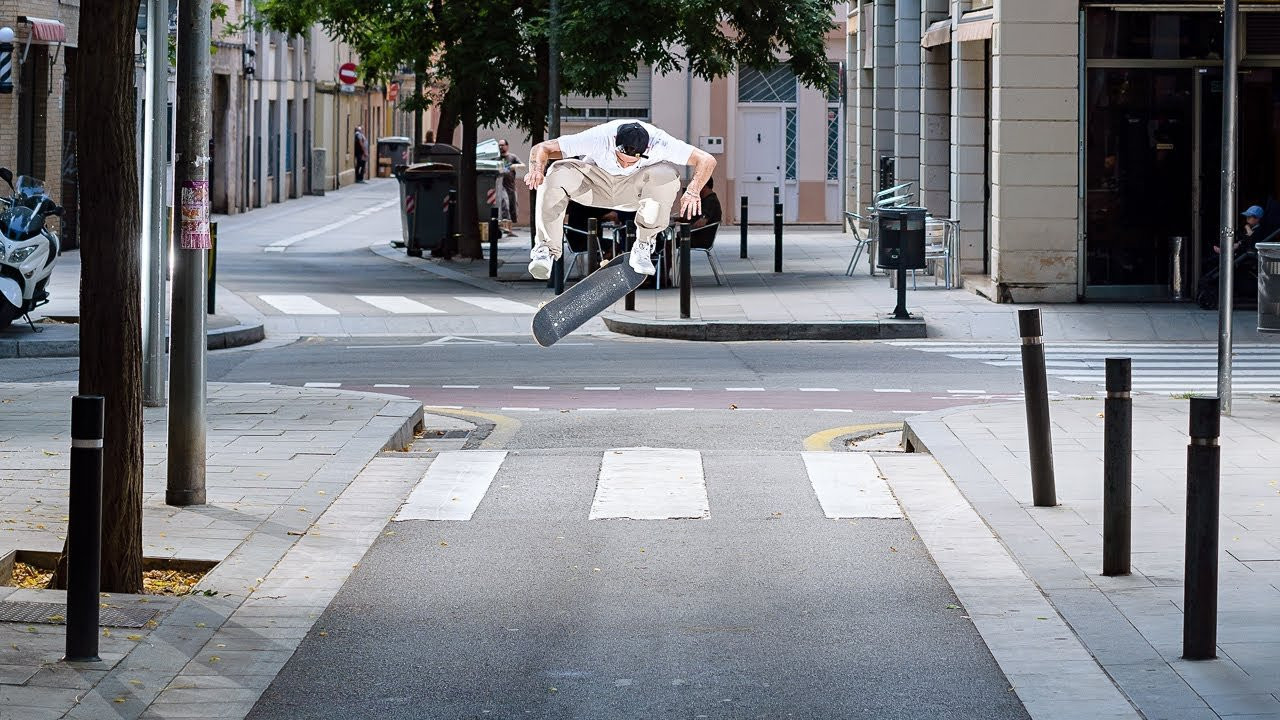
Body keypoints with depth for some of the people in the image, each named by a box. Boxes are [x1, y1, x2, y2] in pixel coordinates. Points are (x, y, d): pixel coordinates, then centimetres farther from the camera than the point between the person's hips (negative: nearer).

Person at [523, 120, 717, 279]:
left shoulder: (657, 141, -31)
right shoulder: (599, 138, -32)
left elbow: (707, 160, -27)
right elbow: (541, 149, -25)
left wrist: (693, 192, -43)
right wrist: (537, 170, -46)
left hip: (634, 191, 0)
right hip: (597, 184, 0)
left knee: (667, 174, -33)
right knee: (557, 173, -30)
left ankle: (643, 248, -20)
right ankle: (546, 248, -27)